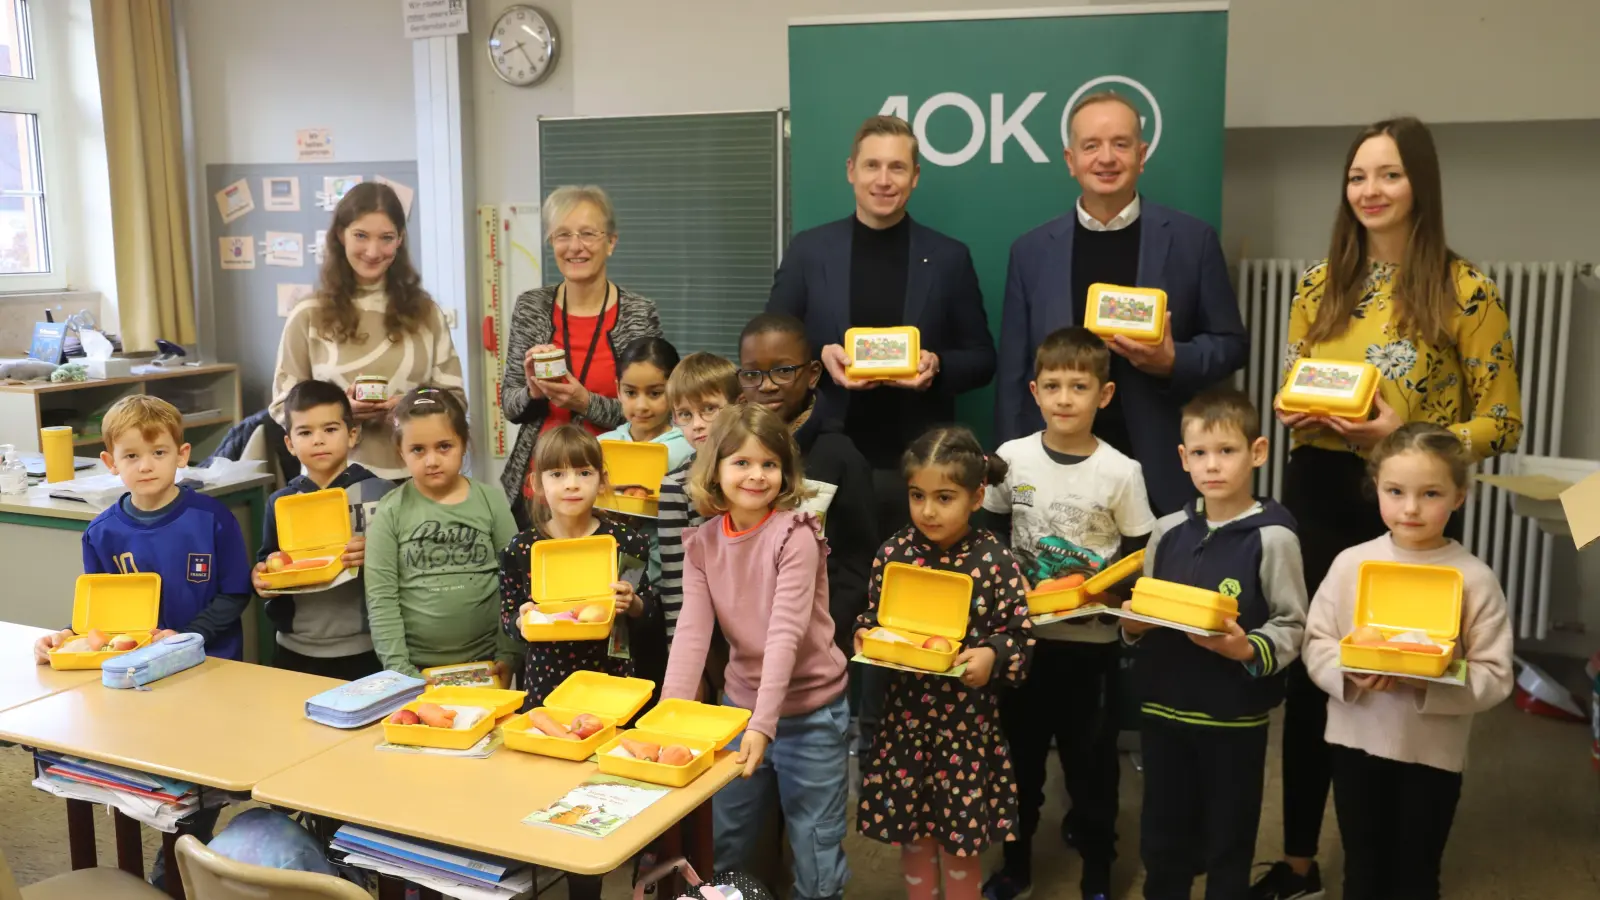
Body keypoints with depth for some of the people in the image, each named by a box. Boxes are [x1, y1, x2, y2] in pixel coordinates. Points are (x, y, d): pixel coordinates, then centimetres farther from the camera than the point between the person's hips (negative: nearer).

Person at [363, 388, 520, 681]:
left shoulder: (491, 501, -1)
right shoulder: (390, 512, -4)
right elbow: (381, 598, -7)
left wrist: (509, 655, -4)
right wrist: (399, 671, -12)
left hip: (485, 661, 1)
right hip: (416, 667, -1)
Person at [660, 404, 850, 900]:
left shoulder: (795, 534, -16)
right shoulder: (701, 543, -2)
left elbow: (786, 632, -24)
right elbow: (692, 631, -10)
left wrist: (765, 722, -31)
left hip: (809, 711, -4)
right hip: (739, 705, 5)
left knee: (816, 858, 5)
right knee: (725, 847, 18)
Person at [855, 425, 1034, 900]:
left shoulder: (994, 558, -11)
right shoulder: (893, 552, -3)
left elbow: (1020, 631, -7)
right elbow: (872, 614, 9)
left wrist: (993, 656, -25)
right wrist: (865, 635, -12)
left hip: (967, 713, -3)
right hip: (906, 707, 3)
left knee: (961, 826, 10)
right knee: (907, 820, 15)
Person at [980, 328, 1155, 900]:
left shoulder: (1121, 472, -10)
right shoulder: (1011, 459, -4)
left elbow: (1140, 553, -2)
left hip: (1093, 638, -2)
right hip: (1023, 633, 2)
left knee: (1091, 760, 10)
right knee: (1019, 753, 15)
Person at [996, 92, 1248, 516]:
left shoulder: (1192, 239, 1)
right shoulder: (1032, 250, 5)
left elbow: (1231, 342, 6)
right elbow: (1012, 373, 6)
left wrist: (1172, 362, -15)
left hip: (1162, 472, 0)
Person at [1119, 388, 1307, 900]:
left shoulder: (1272, 536, -12)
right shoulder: (1167, 532, 2)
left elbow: (1291, 626, -10)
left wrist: (1248, 650, -27)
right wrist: (1133, 626, -10)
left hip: (1236, 716, -4)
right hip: (1163, 708, 4)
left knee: (1229, 840, 14)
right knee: (1161, 837, 18)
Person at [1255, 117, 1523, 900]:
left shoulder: (1464, 292, -7)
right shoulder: (1321, 282, 6)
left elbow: (1502, 424, -6)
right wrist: (1303, 413, -10)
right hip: (1318, 496, 4)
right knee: (1306, 675, 9)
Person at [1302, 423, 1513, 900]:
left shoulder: (1475, 579, -10)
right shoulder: (1351, 563, -4)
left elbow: (1495, 676, -11)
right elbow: (1316, 644, 0)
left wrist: (1428, 682, -26)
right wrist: (1349, 673, -19)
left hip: (1433, 751, -2)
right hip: (1357, 741, 2)